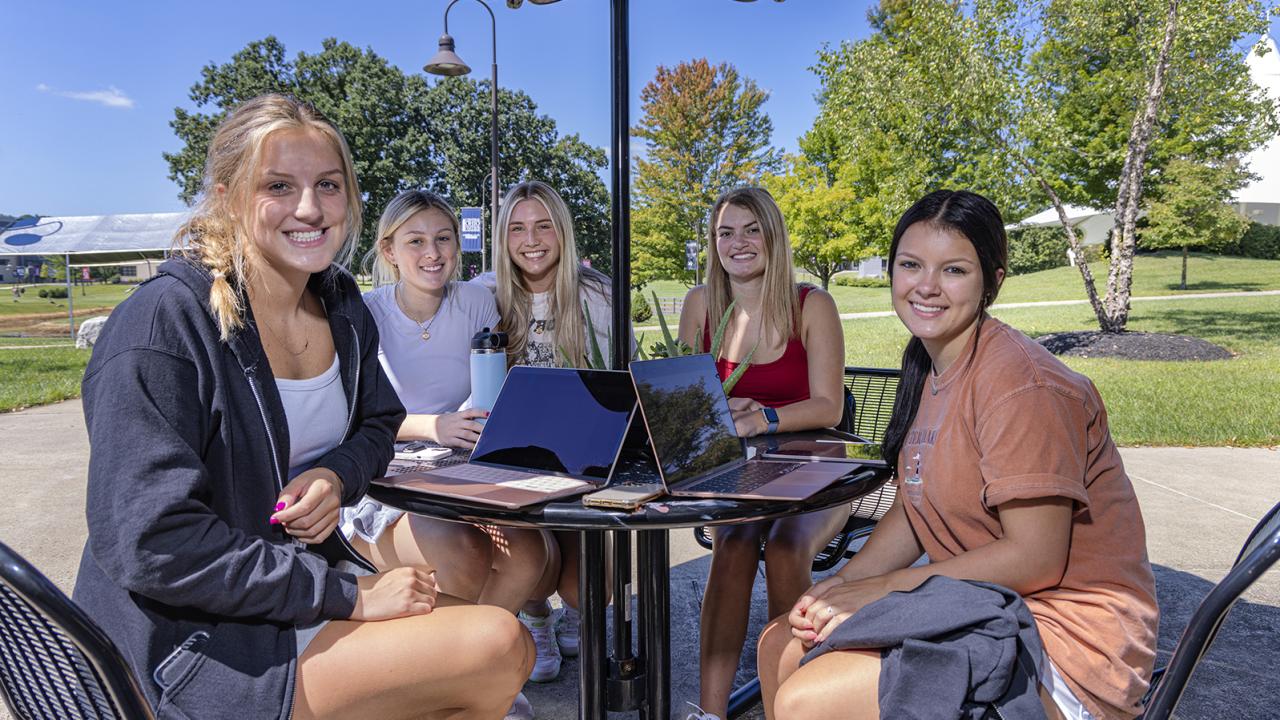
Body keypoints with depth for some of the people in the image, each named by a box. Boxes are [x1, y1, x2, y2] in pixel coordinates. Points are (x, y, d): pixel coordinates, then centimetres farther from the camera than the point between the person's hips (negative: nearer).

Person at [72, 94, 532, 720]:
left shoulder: (339, 303, 2)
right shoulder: (160, 327, -20)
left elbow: (379, 423, 16)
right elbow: (154, 544, -24)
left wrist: (338, 476, -8)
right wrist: (349, 595, -23)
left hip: (306, 567, 7)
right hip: (193, 637, -7)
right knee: (496, 648, -19)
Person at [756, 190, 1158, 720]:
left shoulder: (1020, 383, -21)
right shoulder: (929, 368, 8)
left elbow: (1036, 559, -21)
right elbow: (914, 507, 11)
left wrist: (880, 589, -17)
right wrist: (843, 583, -5)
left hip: (1068, 636, -9)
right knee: (783, 643, 9)